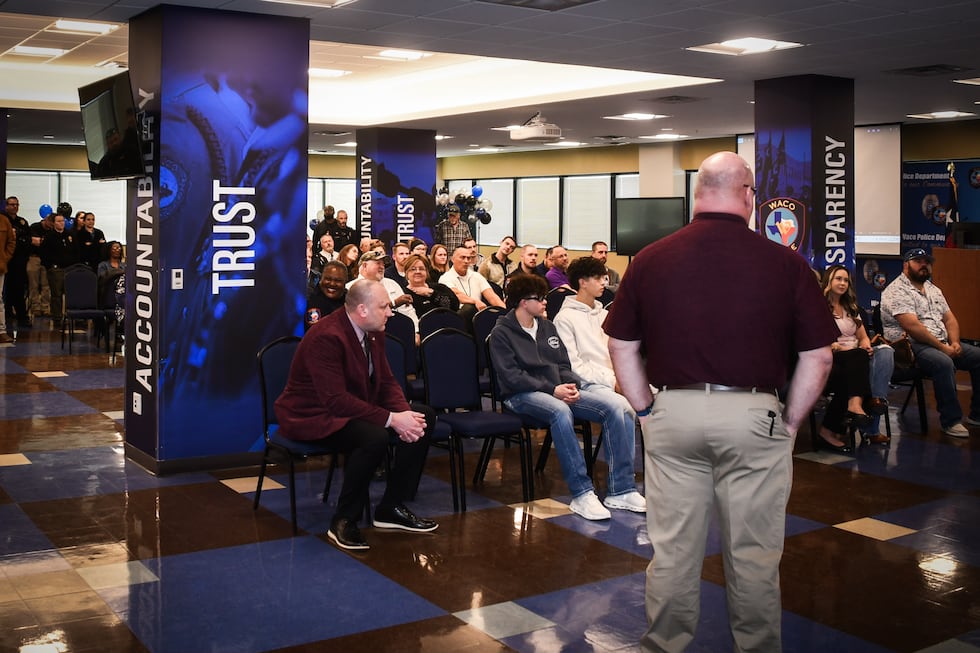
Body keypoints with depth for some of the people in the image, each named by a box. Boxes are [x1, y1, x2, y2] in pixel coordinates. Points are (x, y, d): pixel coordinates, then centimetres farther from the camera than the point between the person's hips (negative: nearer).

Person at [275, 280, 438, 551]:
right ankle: (343, 521, -17)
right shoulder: (325, 337, -26)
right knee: (374, 437, -36)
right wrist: (392, 419, -32)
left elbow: (386, 382, 6)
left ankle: (391, 508, 4)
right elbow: (337, 401, -31)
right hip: (313, 416, -9)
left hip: (357, 409, 9)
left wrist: (404, 414, -17)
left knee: (424, 416, -3)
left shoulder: (373, 333, 2)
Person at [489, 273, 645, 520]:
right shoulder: (501, 333, 1)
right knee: (561, 412, -41)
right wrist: (552, 389, -19)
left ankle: (621, 491, -18)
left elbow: (563, 365, 18)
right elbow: (511, 376, -10)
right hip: (523, 395, -6)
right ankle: (582, 494, -37)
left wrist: (571, 385, -6)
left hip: (559, 388, 6)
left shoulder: (547, 327, 21)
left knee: (619, 406, -18)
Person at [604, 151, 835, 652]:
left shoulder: (650, 259, -1)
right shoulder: (785, 263, -6)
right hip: (754, 415, -1)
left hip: (673, 413, 2)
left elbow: (621, 347, 5)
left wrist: (646, 410, 13)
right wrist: (791, 421, 9)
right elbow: (817, 356, -1)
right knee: (753, 554, 12)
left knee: (672, 549, 12)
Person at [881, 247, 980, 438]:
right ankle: (951, 421, -23)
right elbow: (912, 326, -21)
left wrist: (954, 342, -4)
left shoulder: (932, 289, 20)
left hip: (942, 344, 9)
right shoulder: (897, 291, -11)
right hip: (910, 346, -9)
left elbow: (949, 318, 17)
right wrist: (943, 348, -19)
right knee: (944, 363, -35)